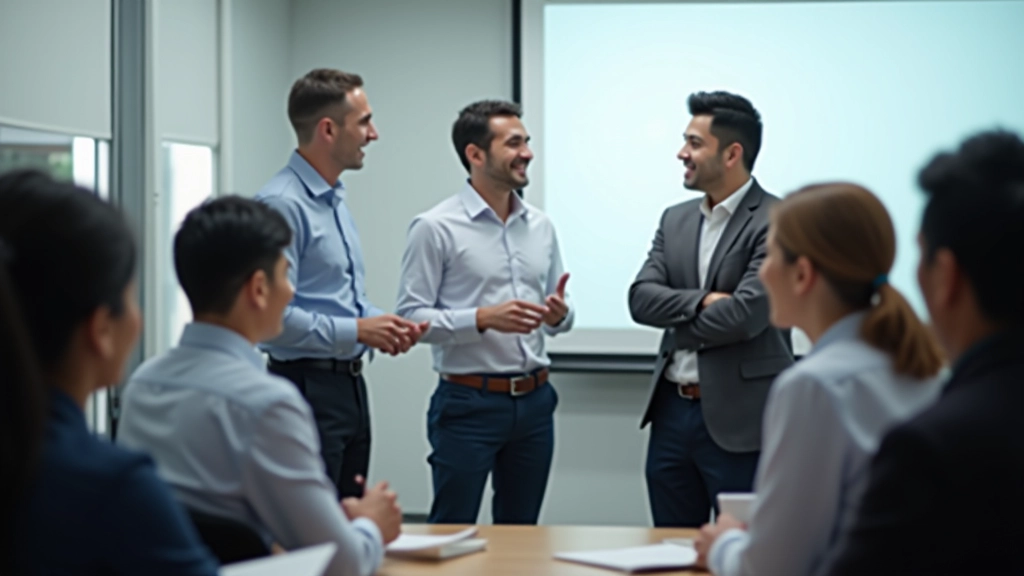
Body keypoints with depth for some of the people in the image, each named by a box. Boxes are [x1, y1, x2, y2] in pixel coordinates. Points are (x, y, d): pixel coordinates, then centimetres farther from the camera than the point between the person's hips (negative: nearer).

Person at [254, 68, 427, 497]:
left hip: (350, 385, 10)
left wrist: (383, 324, 5)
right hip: (308, 389, -10)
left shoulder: (336, 200, 14)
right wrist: (357, 330, -17)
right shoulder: (282, 204, -17)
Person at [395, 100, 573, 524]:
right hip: (469, 404, -5)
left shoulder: (541, 226, 10)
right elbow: (411, 317, -12)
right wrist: (483, 319, -23)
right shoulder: (435, 228, -7)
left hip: (534, 401, 6)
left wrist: (560, 314, -6)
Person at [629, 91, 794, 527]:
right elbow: (640, 298, 1)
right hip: (672, 413, 7)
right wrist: (701, 301, -15)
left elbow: (744, 315, -20)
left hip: (740, 421, -7)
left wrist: (678, 322, -4)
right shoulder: (676, 220, 12)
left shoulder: (776, 222, -11)